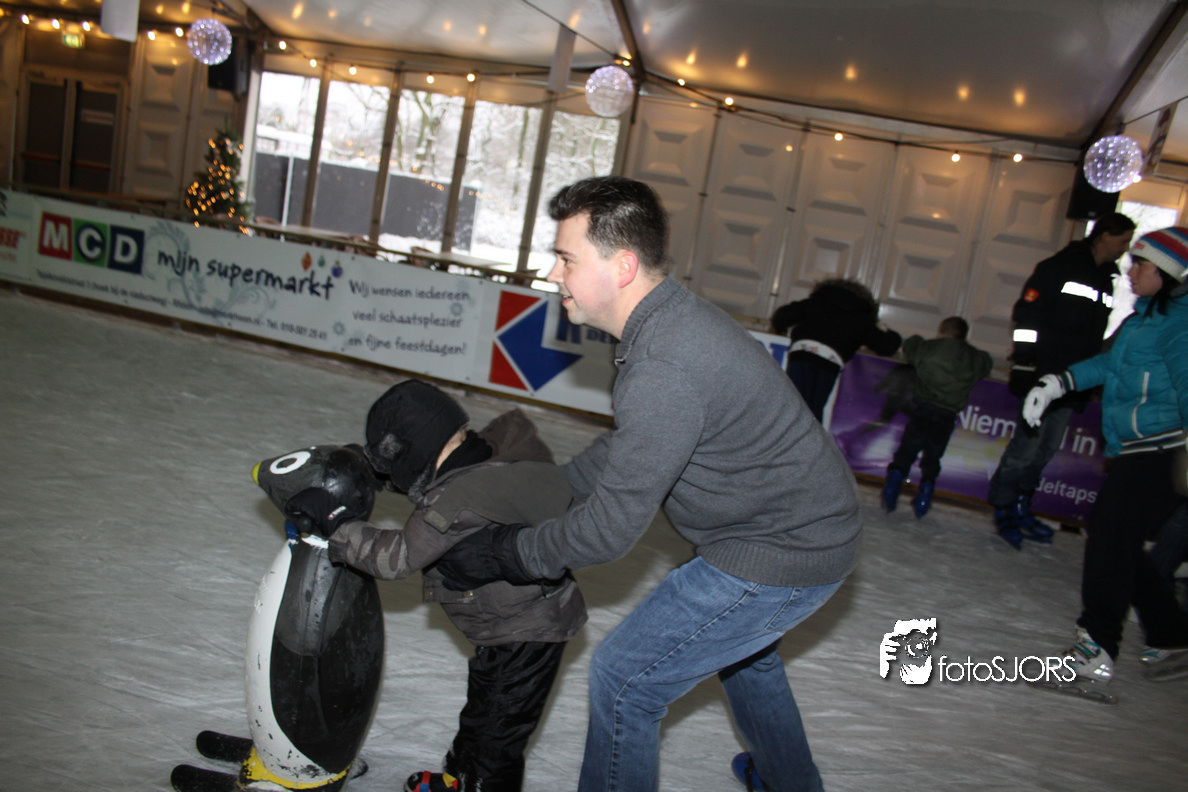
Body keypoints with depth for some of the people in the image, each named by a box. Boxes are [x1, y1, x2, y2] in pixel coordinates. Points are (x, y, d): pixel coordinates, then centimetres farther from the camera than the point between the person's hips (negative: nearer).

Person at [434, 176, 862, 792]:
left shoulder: (665, 369, -32)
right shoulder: (669, 318, 0)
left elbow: (610, 528, -26)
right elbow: (622, 447, 12)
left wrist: (499, 556, -14)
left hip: (781, 557, -10)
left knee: (624, 676, -3)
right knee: (738, 646, 34)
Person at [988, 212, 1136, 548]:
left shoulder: (1107, 280, 17)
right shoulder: (1059, 267, -5)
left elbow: (1097, 334, 22)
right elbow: (1026, 313, -10)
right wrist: (1024, 359, -15)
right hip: (1042, 377, -7)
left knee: (1047, 448, 11)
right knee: (1027, 445, -7)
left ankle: (1021, 508, 21)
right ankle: (1003, 508, 5)